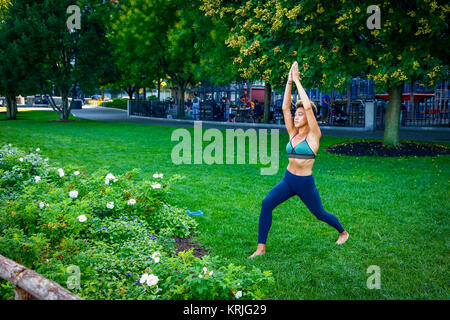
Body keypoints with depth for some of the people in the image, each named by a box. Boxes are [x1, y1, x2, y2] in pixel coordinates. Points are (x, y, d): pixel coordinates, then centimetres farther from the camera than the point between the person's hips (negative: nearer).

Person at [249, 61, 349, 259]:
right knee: (266, 204, -18)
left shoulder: (313, 135, -9)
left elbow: (308, 106, -20)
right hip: (288, 180, 5)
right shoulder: (293, 133, 6)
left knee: (319, 213, 14)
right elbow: (285, 107, 1)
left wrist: (297, 81, -15)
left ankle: (343, 232, 45)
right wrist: (289, 82, -5)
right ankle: (261, 247, -13)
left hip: (305, 183, -4)